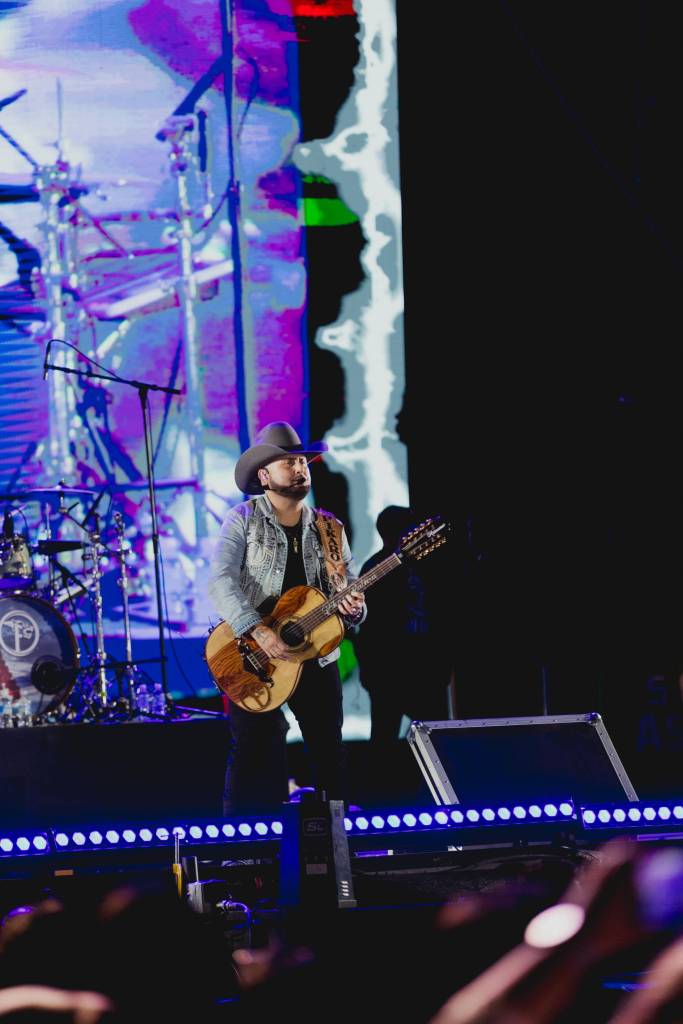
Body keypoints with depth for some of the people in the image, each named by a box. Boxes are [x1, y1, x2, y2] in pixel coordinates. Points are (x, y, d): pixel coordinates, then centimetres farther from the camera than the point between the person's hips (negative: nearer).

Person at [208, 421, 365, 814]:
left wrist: (353, 609, -15)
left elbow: (352, 587, 11)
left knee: (331, 755, 7)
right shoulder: (243, 520, -1)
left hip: (317, 657, 4)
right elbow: (221, 581, -14)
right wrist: (259, 631, -26)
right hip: (254, 661, -4)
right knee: (258, 754, -10)